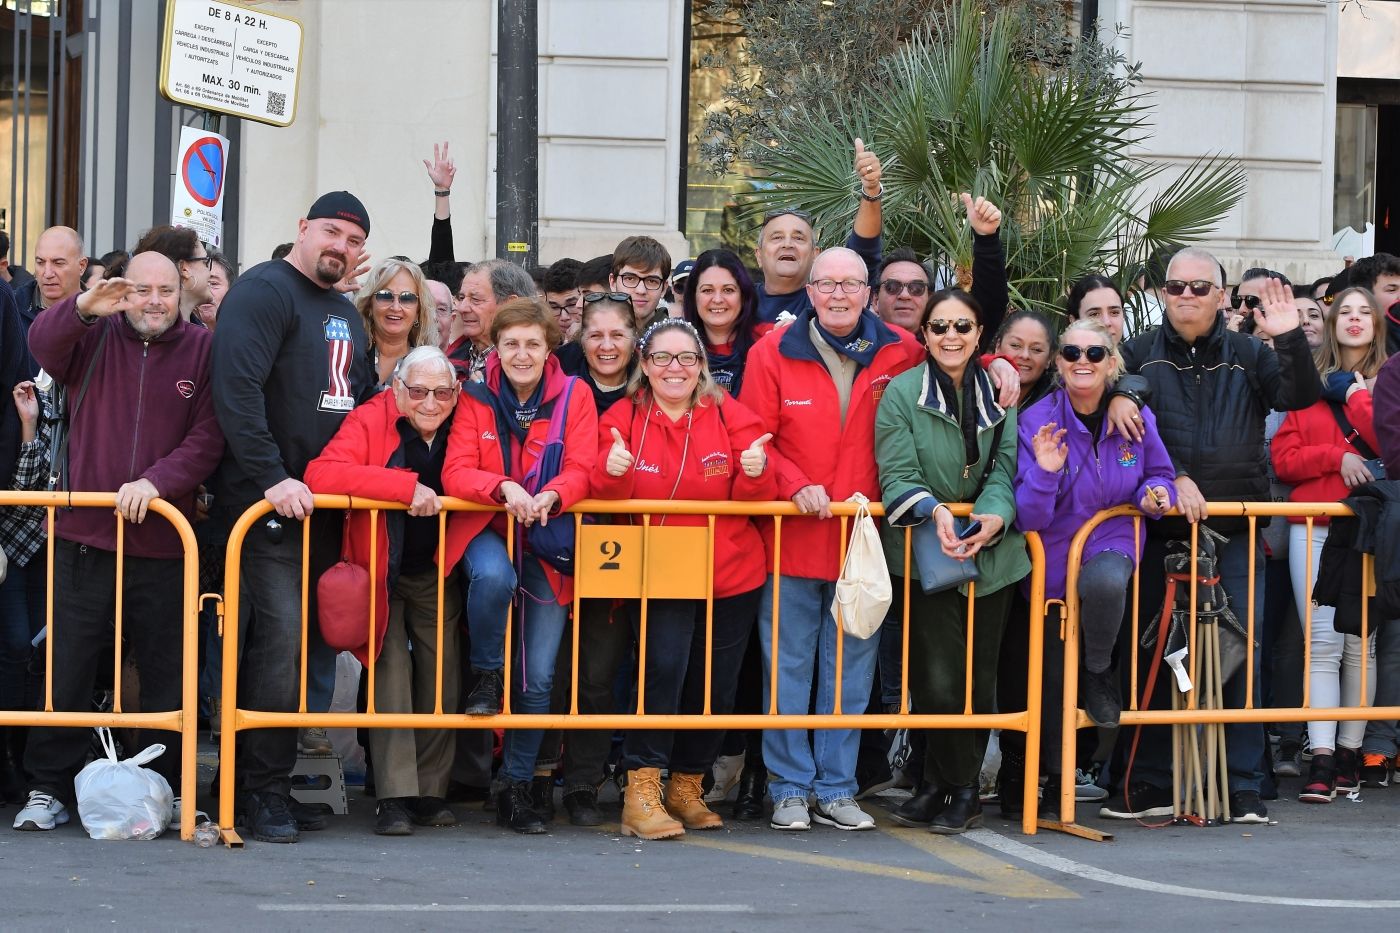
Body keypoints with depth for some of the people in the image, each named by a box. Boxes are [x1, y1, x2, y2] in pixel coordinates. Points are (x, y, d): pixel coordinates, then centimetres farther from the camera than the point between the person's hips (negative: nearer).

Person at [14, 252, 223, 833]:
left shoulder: (202, 350, 4)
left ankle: (164, 790, 15)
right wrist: (84, 308, -34)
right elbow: (43, 344, -15)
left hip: (164, 545, 0)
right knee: (66, 671, 1)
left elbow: (208, 438, -3)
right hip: (84, 539, 0)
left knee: (165, 678, 5)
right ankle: (50, 789, 9)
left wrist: (157, 481, -18)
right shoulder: (96, 337, 5)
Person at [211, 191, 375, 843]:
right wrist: (271, 477, -23)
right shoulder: (264, 291, -7)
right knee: (282, 635, -13)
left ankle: (273, 783, 10)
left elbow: (361, 398, 29)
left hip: (327, 506, 8)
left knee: (314, 636, 5)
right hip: (270, 502, -8)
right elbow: (236, 387, -18)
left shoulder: (346, 314, 20)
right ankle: (261, 792, -7)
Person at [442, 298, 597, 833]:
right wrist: (504, 487, -30)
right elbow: (456, 473, -10)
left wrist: (549, 496, -30)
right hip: (487, 532, -1)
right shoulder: (478, 400, -2)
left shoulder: (574, 397, -1)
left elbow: (581, 469, -8)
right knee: (494, 574, -39)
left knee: (538, 678, -1)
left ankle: (516, 787, 12)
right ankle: (485, 672, -12)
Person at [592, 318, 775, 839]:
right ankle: (642, 792, -17)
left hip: (730, 577, 3)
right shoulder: (624, 419, 0)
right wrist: (612, 471, -27)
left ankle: (687, 787, 29)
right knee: (665, 664, -22)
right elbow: (608, 498, -6)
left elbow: (754, 498, -2)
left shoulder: (729, 416, 1)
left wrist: (755, 473, -24)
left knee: (715, 687, 9)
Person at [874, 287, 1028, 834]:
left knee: (978, 677, 6)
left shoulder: (999, 396, 5)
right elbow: (897, 476, -9)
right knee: (938, 679, -9)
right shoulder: (902, 393, -5)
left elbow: (1005, 471, 0)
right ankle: (958, 789, 7)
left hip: (992, 554, 3)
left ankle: (947, 788, 18)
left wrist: (994, 517, -21)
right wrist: (935, 511, -28)